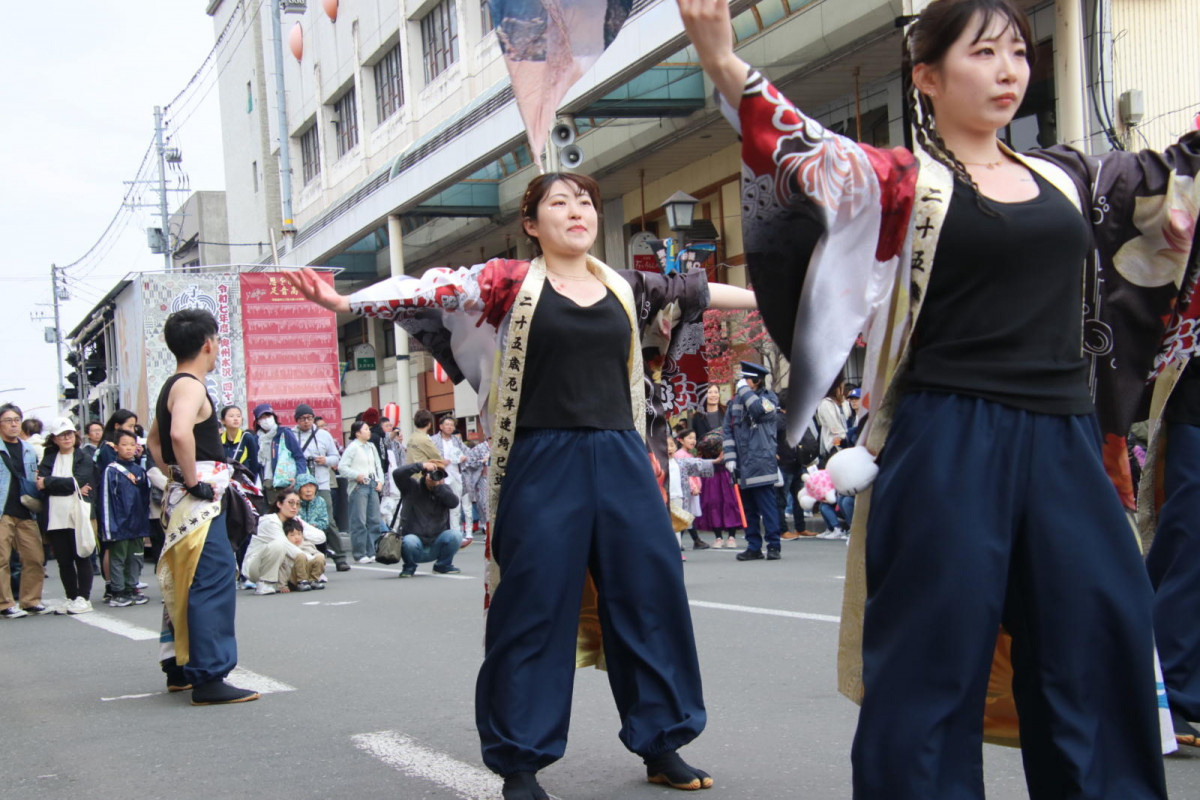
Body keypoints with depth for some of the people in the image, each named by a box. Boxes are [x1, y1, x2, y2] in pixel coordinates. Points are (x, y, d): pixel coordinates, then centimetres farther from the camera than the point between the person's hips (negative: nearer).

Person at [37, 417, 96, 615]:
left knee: (81, 558, 0)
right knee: (63, 560, 6)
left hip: (78, 515, -3)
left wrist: (48, 482, -6)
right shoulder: (49, 459, 11)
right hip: (56, 517, 3)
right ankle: (71, 598, 14)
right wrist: (75, 488, -13)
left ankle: (84, 598, 4)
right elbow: (41, 484, -4)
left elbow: (77, 481, -11)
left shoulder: (84, 458, 4)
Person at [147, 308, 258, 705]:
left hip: (181, 500, 11)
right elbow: (180, 433, -33)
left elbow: (154, 439, 31)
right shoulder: (190, 387, -14)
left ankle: (180, 668, 25)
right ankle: (209, 678, -13)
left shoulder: (172, 387, 17)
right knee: (213, 584, -11)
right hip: (199, 503, -11)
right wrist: (193, 480, -22)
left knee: (185, 583, 17)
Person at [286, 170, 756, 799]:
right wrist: (345, 302, -21)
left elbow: (695, 294, 20)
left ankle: (661, 744, 20)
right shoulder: (510, 283, 1)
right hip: (542, 462, -4)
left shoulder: (625, 289, 12)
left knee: (650, 593, 5)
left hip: (622, 462, 4)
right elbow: (432, 291, -9)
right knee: (535, 606, -2)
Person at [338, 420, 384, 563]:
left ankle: (372, 552, 12)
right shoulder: (353, 447, -5)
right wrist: (357, 476, -14)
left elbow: (378, 465, 21)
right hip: (359, 487, -7)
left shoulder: (371, 447, 16)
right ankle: (360, 554, -3)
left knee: (374, 520, 6)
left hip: (372, 486, 7)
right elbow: (342, 467, -10)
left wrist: (380, 481, 8)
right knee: (359, 522, -6)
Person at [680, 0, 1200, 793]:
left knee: (1105, 642, 7)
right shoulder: (904, 182, -1)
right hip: (948, 448, -5)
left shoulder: (1064, 179, 14)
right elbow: (807, 159, -18)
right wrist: (725, 64, -34)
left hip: (1066, 449, 5)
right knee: (935, 665, -1)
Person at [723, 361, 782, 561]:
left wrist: (745, 390, -8)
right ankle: (753, 547, 13)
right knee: (748, 508, 8)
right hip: (742, 465, 5)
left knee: (767, 506, -7)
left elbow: (759, 409, -20)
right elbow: (728, 430, 14)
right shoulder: (736, 401, 15)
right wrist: (730, 458, 5)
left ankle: (773, 546, -4)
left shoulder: (769, 397, 4)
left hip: (761, 462, -5)